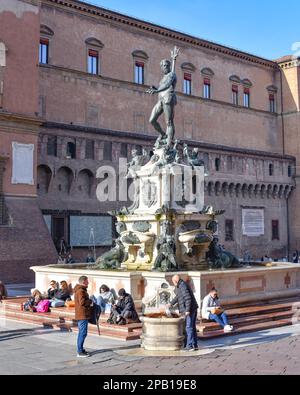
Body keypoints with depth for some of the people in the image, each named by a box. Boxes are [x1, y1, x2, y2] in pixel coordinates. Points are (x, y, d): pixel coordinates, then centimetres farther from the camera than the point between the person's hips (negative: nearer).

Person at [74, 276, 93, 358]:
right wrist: (90, 302, -11)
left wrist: (89, 302, 11)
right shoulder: (81, 291, -17)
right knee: (83, 333, -8)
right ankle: (80, 352, -5)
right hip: (83, 315, -11)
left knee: (81, 333, 16)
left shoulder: (79, 290, 18)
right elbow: (82, 302, -27)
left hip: (81, 315, 11)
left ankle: (80, 350, 24)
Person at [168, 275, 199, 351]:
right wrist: (171, 304, 35)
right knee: (192, 327, 14)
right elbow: (178, 296, 31)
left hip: (190, 309, -10)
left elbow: (188, 298, -22)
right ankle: (195, 345, 19)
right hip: (193, 308, 10)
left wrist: (187, 310, -23)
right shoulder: (181, 285, 17)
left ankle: (190, 346, -3)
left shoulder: (182, 286, -15)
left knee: (189, 327, -6)